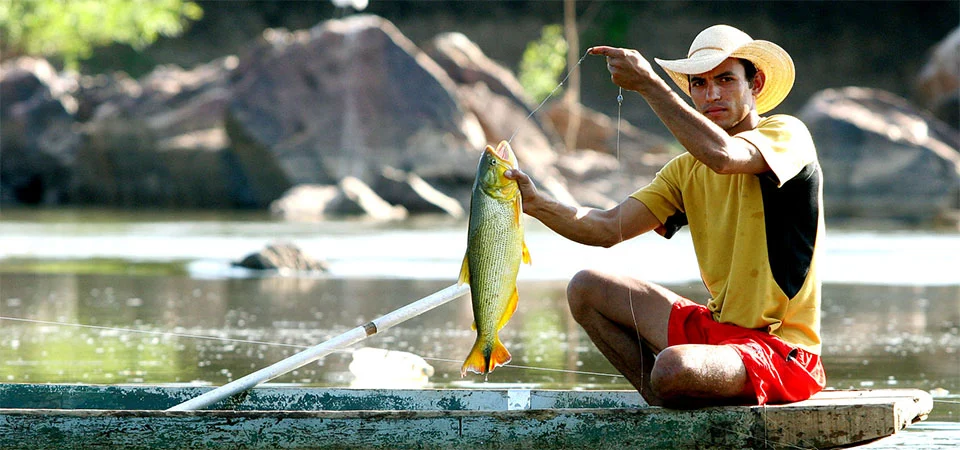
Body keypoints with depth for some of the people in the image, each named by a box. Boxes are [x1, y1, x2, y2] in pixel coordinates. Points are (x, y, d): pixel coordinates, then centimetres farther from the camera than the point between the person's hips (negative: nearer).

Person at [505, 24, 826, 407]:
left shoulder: (787, 134, -9)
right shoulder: (687, 170, 12)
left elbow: (723, 156, -32)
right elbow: (608, 228, 5)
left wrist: (647, 83, -29)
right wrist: (536, 204, -12)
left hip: (780, 350, -8)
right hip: (717, 328, 8)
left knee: (674, 368, -36)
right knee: (585, 289, 9)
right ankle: (666, 409, 3)